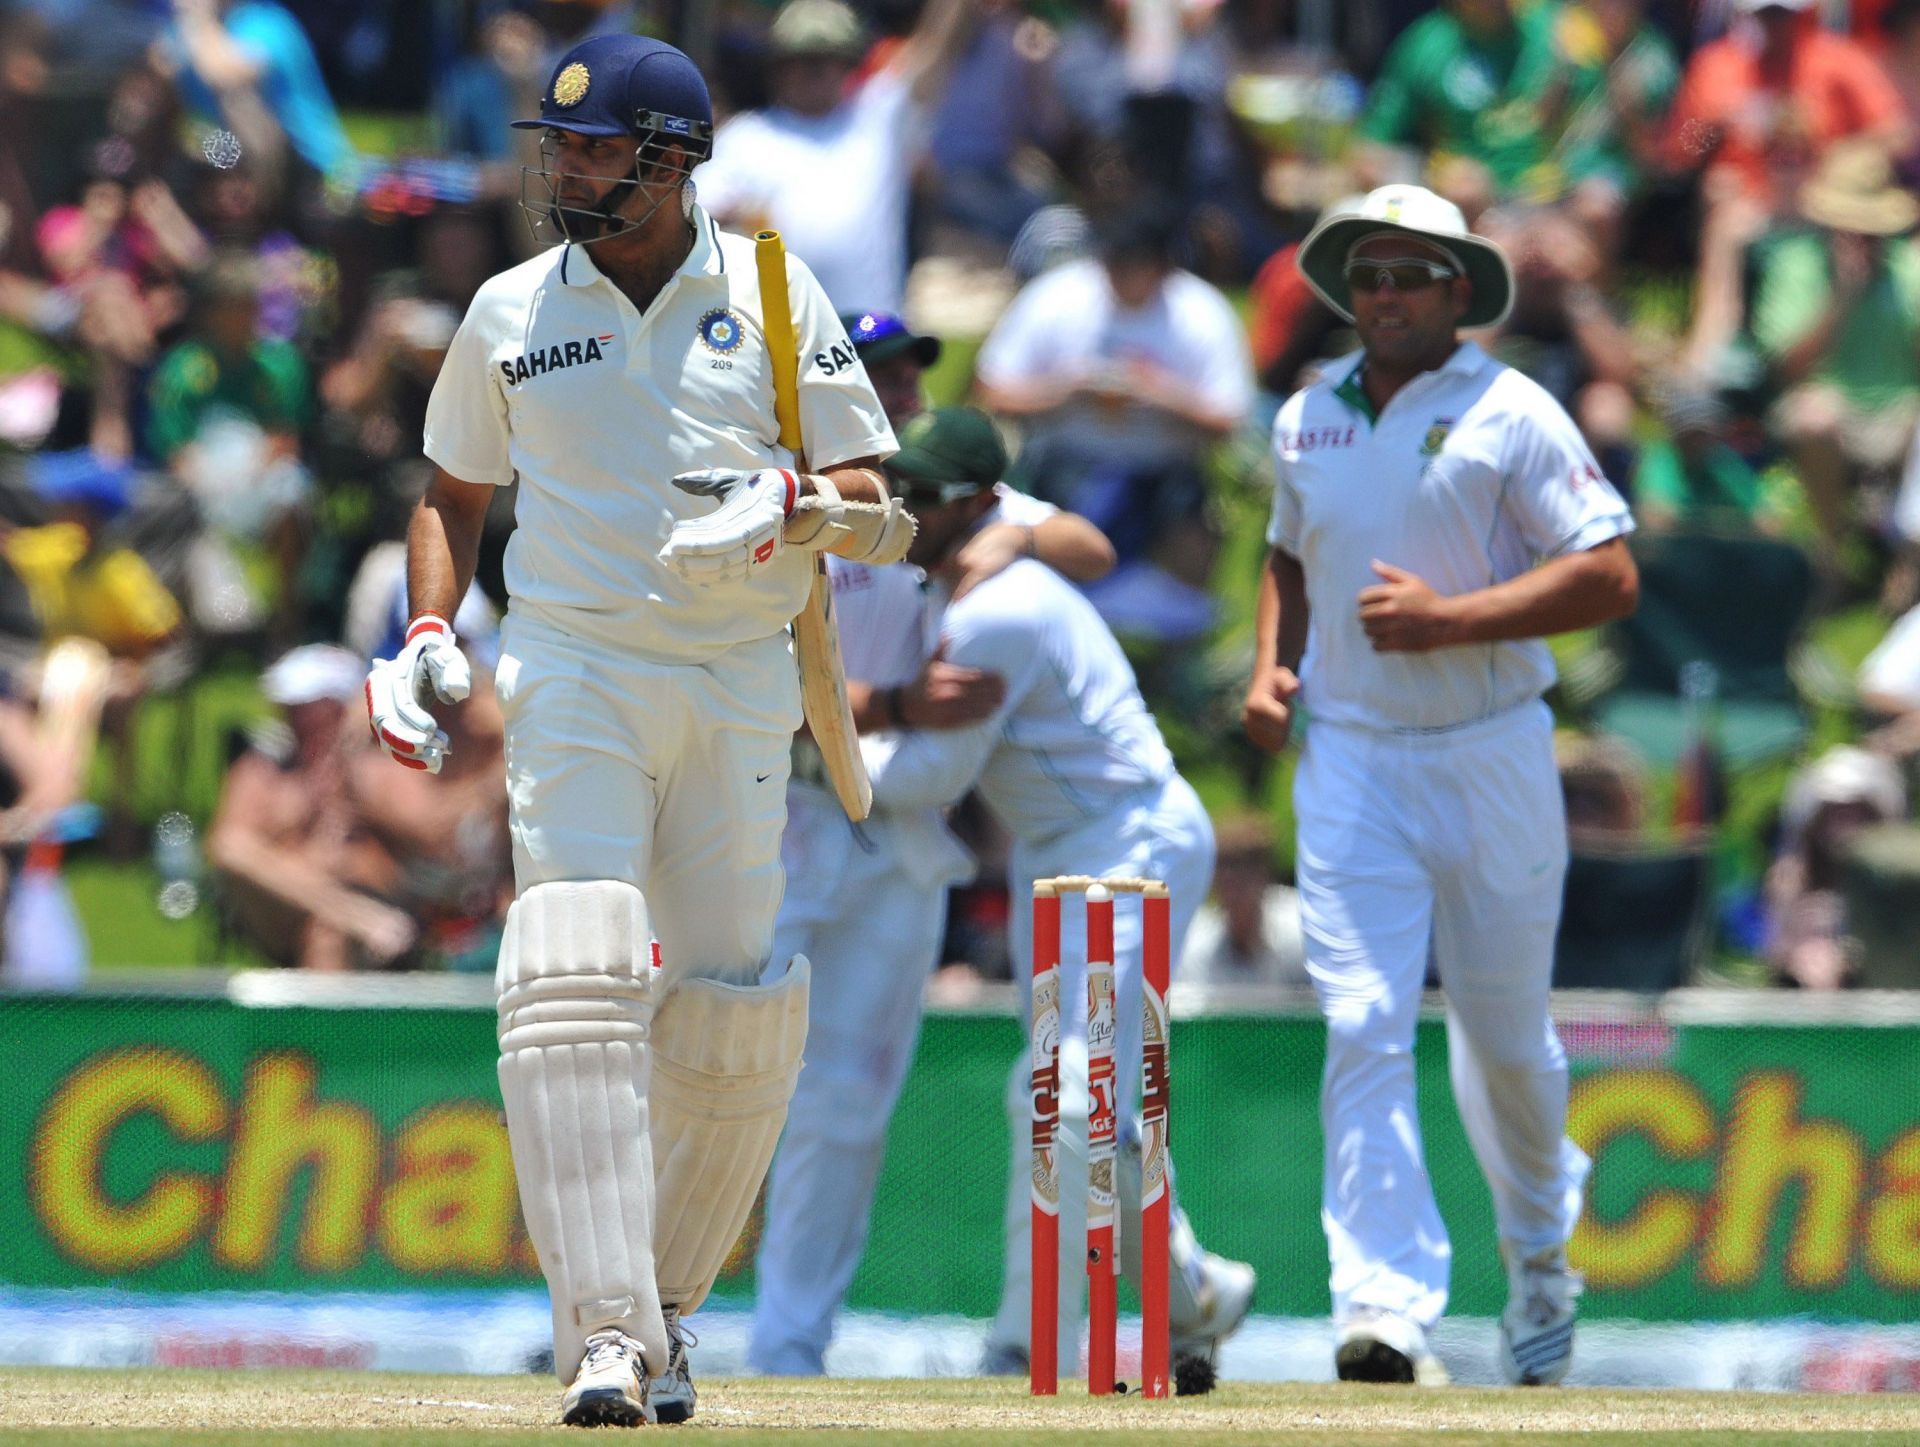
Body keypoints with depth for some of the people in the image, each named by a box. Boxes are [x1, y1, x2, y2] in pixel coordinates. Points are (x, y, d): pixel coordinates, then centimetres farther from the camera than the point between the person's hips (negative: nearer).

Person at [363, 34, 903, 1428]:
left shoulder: (771, 296, 3)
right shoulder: (511, 316, 6)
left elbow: (872, 498, 3)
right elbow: (455, 497, 18)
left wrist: (791, 507, -19)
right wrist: (428, 638, 1)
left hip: (741, 685, 1)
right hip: (574, 673, -1)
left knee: (731, 1024, 0)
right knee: (577, 976, -20)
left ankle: (666, 1308, 22)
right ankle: (605, 1330, -25)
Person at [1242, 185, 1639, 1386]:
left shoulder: (1510, 415, -6)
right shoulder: (1307, 420, 10)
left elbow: (1611, 576, -11)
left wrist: (1450, 618, -20)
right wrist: (1271, 667, 8)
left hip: (1491, 758, -3)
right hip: (1348, 760, 3)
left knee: (1505, 1036, 9)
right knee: (1364, 1028, -12)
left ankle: (1540, 1257, 36)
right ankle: (1387, 1310, -20)